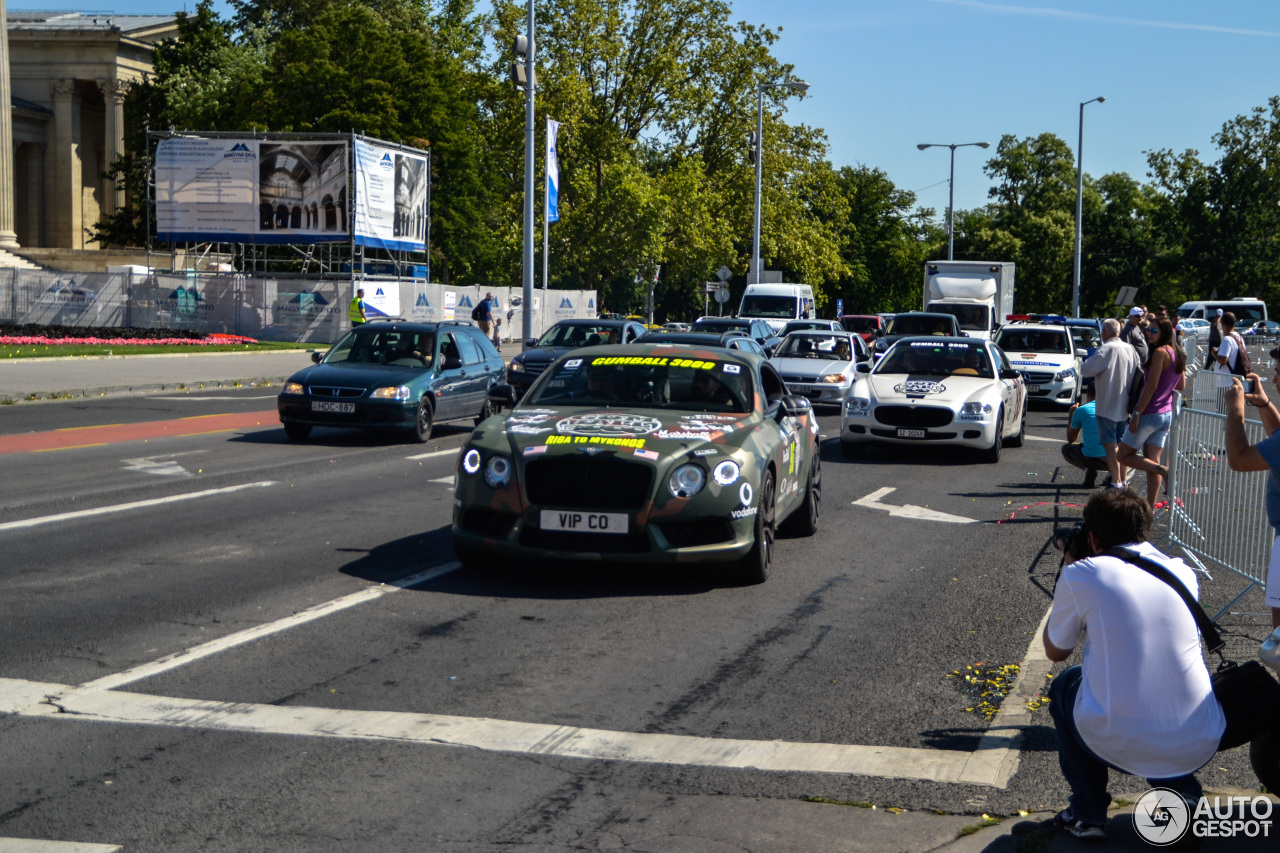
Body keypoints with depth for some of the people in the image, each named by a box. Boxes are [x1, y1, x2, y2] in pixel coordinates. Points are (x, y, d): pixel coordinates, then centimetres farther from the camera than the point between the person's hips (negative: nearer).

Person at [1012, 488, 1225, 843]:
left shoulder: (1080, 575, -3)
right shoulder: (1184, 572, 8)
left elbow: (1055, 651, 14)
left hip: (1118, 746, -3)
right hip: (1197, 748, 3)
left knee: (1065, 685, 29)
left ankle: (1087, 813, 22)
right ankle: (1182, 795, 16)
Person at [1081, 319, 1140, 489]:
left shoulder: (1107, 350, -17)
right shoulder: (1130, 349, 6)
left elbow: (1085, 370, -17)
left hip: (1108, 406, -7)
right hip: (1125, 406, 8)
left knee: (1109, 444, -4)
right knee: (1121, 443, 15)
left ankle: (1116, 481, -7)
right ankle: (1123, 480, 21)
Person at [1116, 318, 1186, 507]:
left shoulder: (1160, 352, -16)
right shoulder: (1178, 354, 10)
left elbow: (1151, 386, -19)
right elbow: (1181, 385, 18)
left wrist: (1137, 414, -17)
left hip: (1150, 413, -9)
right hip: (1167, 414, 9)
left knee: (1123, 455, 3)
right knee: (1151, 461, 9)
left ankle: (1163, 470, -11)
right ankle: (1149, 508, 7)